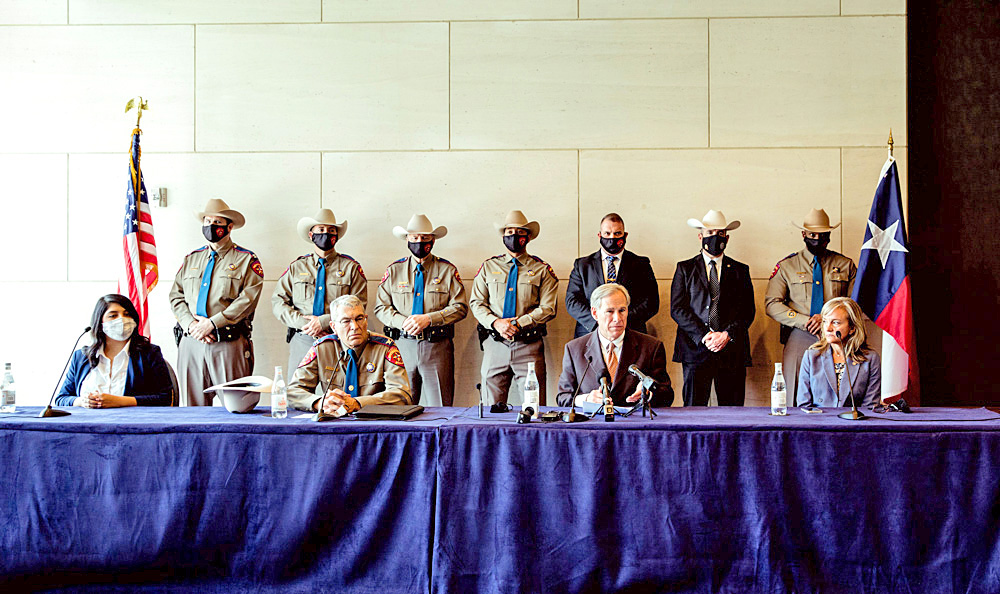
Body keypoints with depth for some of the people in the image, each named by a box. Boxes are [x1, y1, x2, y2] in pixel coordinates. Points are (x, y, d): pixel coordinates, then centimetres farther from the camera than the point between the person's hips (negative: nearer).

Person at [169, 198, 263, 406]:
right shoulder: (192, 259, 20)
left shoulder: (246, 260, 4)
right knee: (194, 407, 6)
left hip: (229, 344, -4)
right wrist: (190, 323, -5)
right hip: (191, 341, 4)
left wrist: (213, 323, -14)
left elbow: (248, 299, -8)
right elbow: (176, 295, 14)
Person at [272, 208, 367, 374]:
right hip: (302, 340, 2)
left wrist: (324, 322, -11)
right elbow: (278, 301, 9)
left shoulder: (351, 267, 9)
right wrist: (302, 322, -8)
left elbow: (359, 305, -1)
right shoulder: (296, 267, 15)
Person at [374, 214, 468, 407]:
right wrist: (402, 322, -10)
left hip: (437, 346, -1)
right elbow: (381, 307, 9)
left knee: (440, 407, -4)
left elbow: (460, 307, 0)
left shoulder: (447, 270, 7)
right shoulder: (394, 270, 12)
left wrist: (429, 319, -13)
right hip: (403, 345, 1)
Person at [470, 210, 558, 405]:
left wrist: (518, 324, -12)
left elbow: (547, 308, -1)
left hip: (529, 345, -2)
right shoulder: (488, 267, 14)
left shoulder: (542, 270, 7)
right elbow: (476, 303, 9)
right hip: (495, 344, 2)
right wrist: (496, 323, -10)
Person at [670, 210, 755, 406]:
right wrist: (703, 336, -10)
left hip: (732, 351, 1)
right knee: (694, 408, -3)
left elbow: (747, 311, 7)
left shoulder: (740, 271, 15)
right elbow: (677, 309, 1)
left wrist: (727, 335, -10)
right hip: (696, 349, -1)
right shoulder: (685, 269, 11)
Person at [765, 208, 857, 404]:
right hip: (798, 338, 0)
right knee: (795, 401, -5)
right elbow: (772, 304, 3)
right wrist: (804, 321, -10)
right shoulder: (786, 266, 10)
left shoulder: (845, 265, 14)